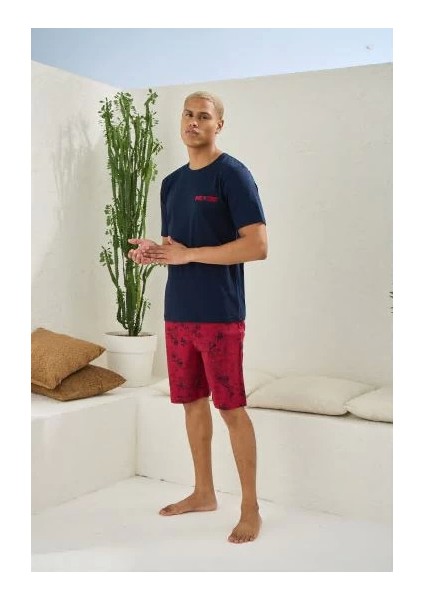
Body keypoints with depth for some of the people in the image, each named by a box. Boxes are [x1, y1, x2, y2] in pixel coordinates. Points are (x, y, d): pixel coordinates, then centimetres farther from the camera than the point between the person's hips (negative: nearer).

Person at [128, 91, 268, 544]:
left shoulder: (232, 175, -8)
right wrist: (152, 251, -1)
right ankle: (204, 493, 28)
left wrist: (188, 254, -16)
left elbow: (257, 246, -16)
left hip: (220, 314, -7)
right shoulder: (172, 183, 15)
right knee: (192, 402, 13)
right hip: (178, 312, 7)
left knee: (231, 408, -2)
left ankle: (251, 509, 10)